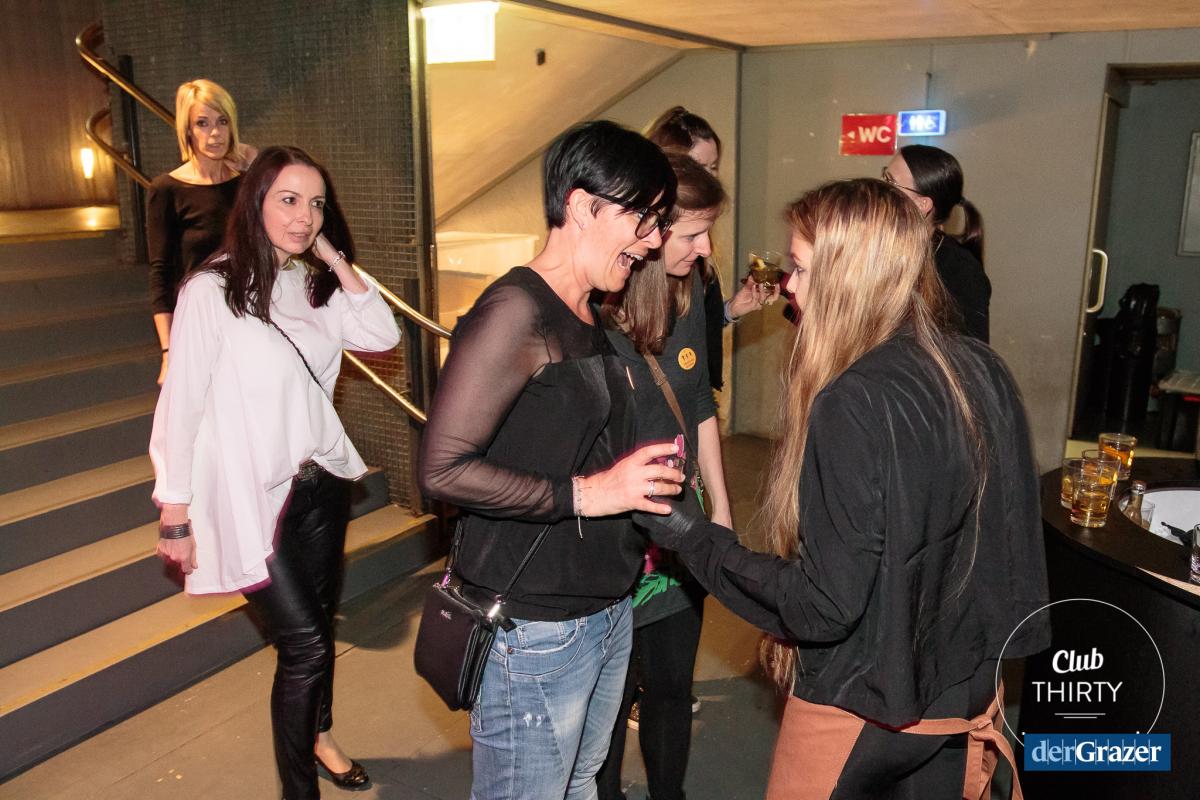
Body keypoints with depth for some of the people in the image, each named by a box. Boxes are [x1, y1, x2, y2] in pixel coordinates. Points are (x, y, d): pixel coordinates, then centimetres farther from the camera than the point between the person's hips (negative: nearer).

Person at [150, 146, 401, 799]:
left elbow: (383, 335, -5)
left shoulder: (314, 285, 3)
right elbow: (180, 405, -14)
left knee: (319, 624, 19)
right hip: (253, 496, -6)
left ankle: (318, 736, 45)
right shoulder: (212, 291, -16)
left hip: (321, 481, 6)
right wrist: (175, 514, -11)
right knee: (304, 643, -4)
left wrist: (336, 260, -10)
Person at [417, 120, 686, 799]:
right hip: (537, 632, -9)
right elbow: (444, 468, -24)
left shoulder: (593, 319, 11)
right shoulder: (516, 312, -18)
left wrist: (633, 523, 2)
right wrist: (586, 494, -22)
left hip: (609, 610, 9)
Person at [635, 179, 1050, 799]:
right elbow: (1012, 531, 5)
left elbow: (825, 606, -25)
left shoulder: (854, 404, -27)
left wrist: (691, 537, -17)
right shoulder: (983, 371, -5)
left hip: (862, 708, -6)